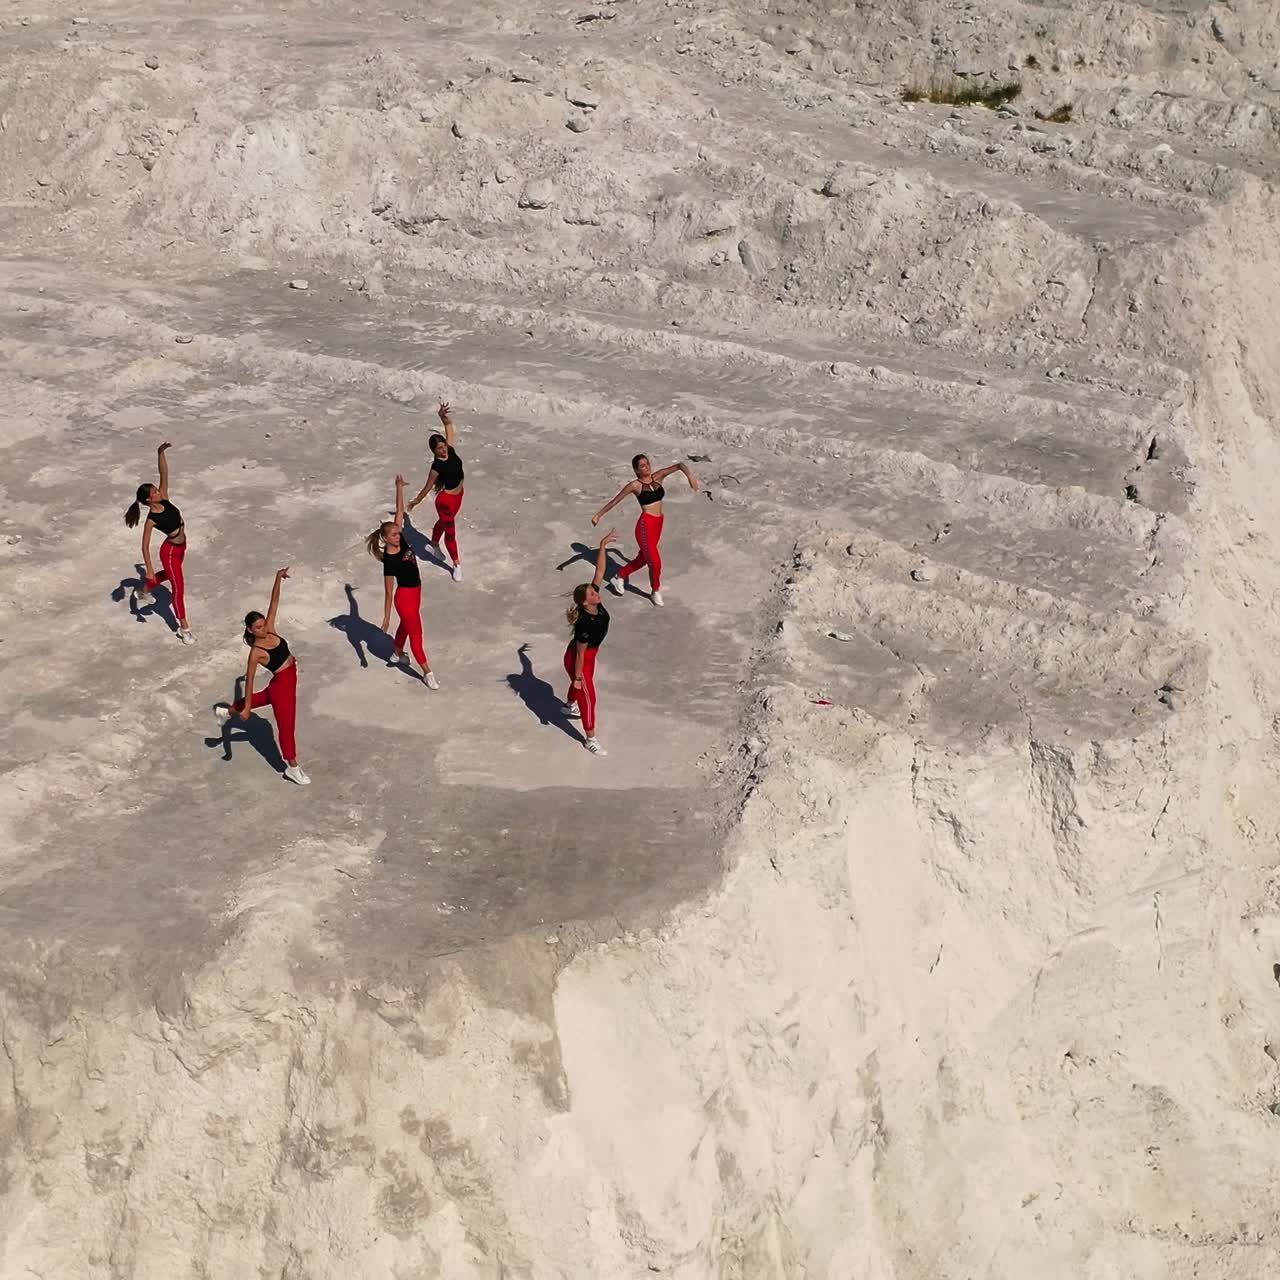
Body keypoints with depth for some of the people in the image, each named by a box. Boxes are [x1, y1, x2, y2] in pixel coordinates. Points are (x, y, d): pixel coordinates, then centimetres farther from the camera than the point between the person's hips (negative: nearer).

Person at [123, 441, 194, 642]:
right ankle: (184, 628, 14)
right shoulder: (152, 519, -27)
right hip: (170, 551, -8)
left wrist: (161, 453, -30)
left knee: (168, 574, 33)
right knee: (178, 588, 2)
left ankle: (143, 591, 59)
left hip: (181, 547, 8)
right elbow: (145, 545, -23)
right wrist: (149, 568, -24)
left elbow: (164, 474, -17)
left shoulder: (164, 500, -12)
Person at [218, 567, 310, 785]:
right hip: (281, 686, -8)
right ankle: (293, 768, 18)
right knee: (286, 726, 5)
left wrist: (278, 579, -20)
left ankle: (229, 710, 56)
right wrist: (246, 707, -17)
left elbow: (274, 602, -10)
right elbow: (249, 680, -20)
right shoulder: (256, 652, -24)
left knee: (264, 698, 36)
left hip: (290, 679, 8)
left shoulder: (270, 630, -7)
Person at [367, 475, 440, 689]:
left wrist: (400, 489, -11)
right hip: (405, 596, -8)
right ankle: (428, 673, 13)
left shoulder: (401, 541, -10)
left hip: (415, 592, 8)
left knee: (406, 625, 29)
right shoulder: (389, 561, -26)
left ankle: (397, 654, 53)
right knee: (416, 633, 3)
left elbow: (400, 511, -7)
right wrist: (386, 617, -16)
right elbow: (389, 592, -21)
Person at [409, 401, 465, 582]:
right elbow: (428, 487, -15)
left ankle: (434, 543, 57)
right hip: (446, 499, -8)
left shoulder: (450, 450, -12)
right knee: (450, 531, 6)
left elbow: (449, 425, -8)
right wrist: (416, 501, -4)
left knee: (443, 522, 31)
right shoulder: (437, 466, -28)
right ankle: (456, 564, 18)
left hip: (458, 495, 8)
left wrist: (443, 415, -28)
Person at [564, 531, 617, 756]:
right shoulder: (585, 624, -39)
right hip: (577, 660, -9)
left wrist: (603, 546, -19)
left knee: (583, 682, 35)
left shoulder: (596, 604, -20)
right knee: (588, 697, 3)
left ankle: (570, 705, 65)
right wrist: (578, 677, -20)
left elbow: (600, 571, -16)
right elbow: (580, 654, -29)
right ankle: (591, 739, 18)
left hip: (589, 655, 9)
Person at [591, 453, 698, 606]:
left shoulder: (658, 477, 5)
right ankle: (655, 591, 21)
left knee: (642, 559, 20)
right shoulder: (635, 485, -8)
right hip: (645, 525, -6)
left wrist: (689, 475, -21)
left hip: (658, 524, 6)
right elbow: (615, 500, -2)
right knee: (655, 562, -3)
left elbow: (679, 465, -1)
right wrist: (598, 515, -3)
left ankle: (619, 577, 42)